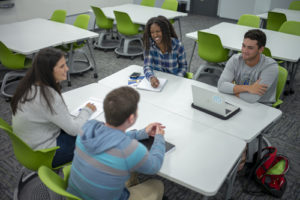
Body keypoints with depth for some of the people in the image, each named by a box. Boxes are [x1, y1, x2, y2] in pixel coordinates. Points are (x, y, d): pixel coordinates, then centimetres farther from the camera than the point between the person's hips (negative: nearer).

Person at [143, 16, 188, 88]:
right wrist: (151, 77, -35)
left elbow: (183, 66, -1)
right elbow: (147, 65, -15)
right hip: (157, 80, 2)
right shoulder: (149, 45, -9)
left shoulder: (177, 45, -12)